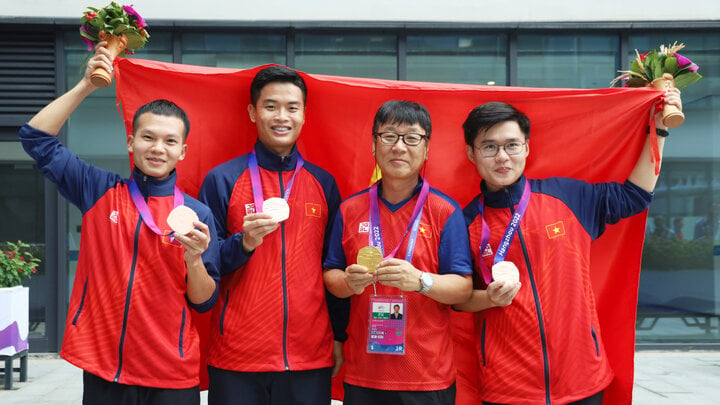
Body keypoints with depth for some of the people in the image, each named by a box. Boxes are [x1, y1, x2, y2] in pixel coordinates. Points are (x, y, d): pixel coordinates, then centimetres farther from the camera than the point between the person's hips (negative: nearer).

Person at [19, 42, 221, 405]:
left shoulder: (198, 215, -2)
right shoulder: (99, 191, 2)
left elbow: (204, 302, 0)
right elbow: (36, 137, 3)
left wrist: (194, 259, -19)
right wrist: (87, 85, -3)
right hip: (101, 369, 1)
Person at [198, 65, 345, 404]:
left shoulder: (324, 183, 7)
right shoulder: (222, 179, -1)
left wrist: (338, 337, 10)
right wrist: (243, 243, -16)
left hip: (312, 358, 2)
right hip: (236, 357, -2)